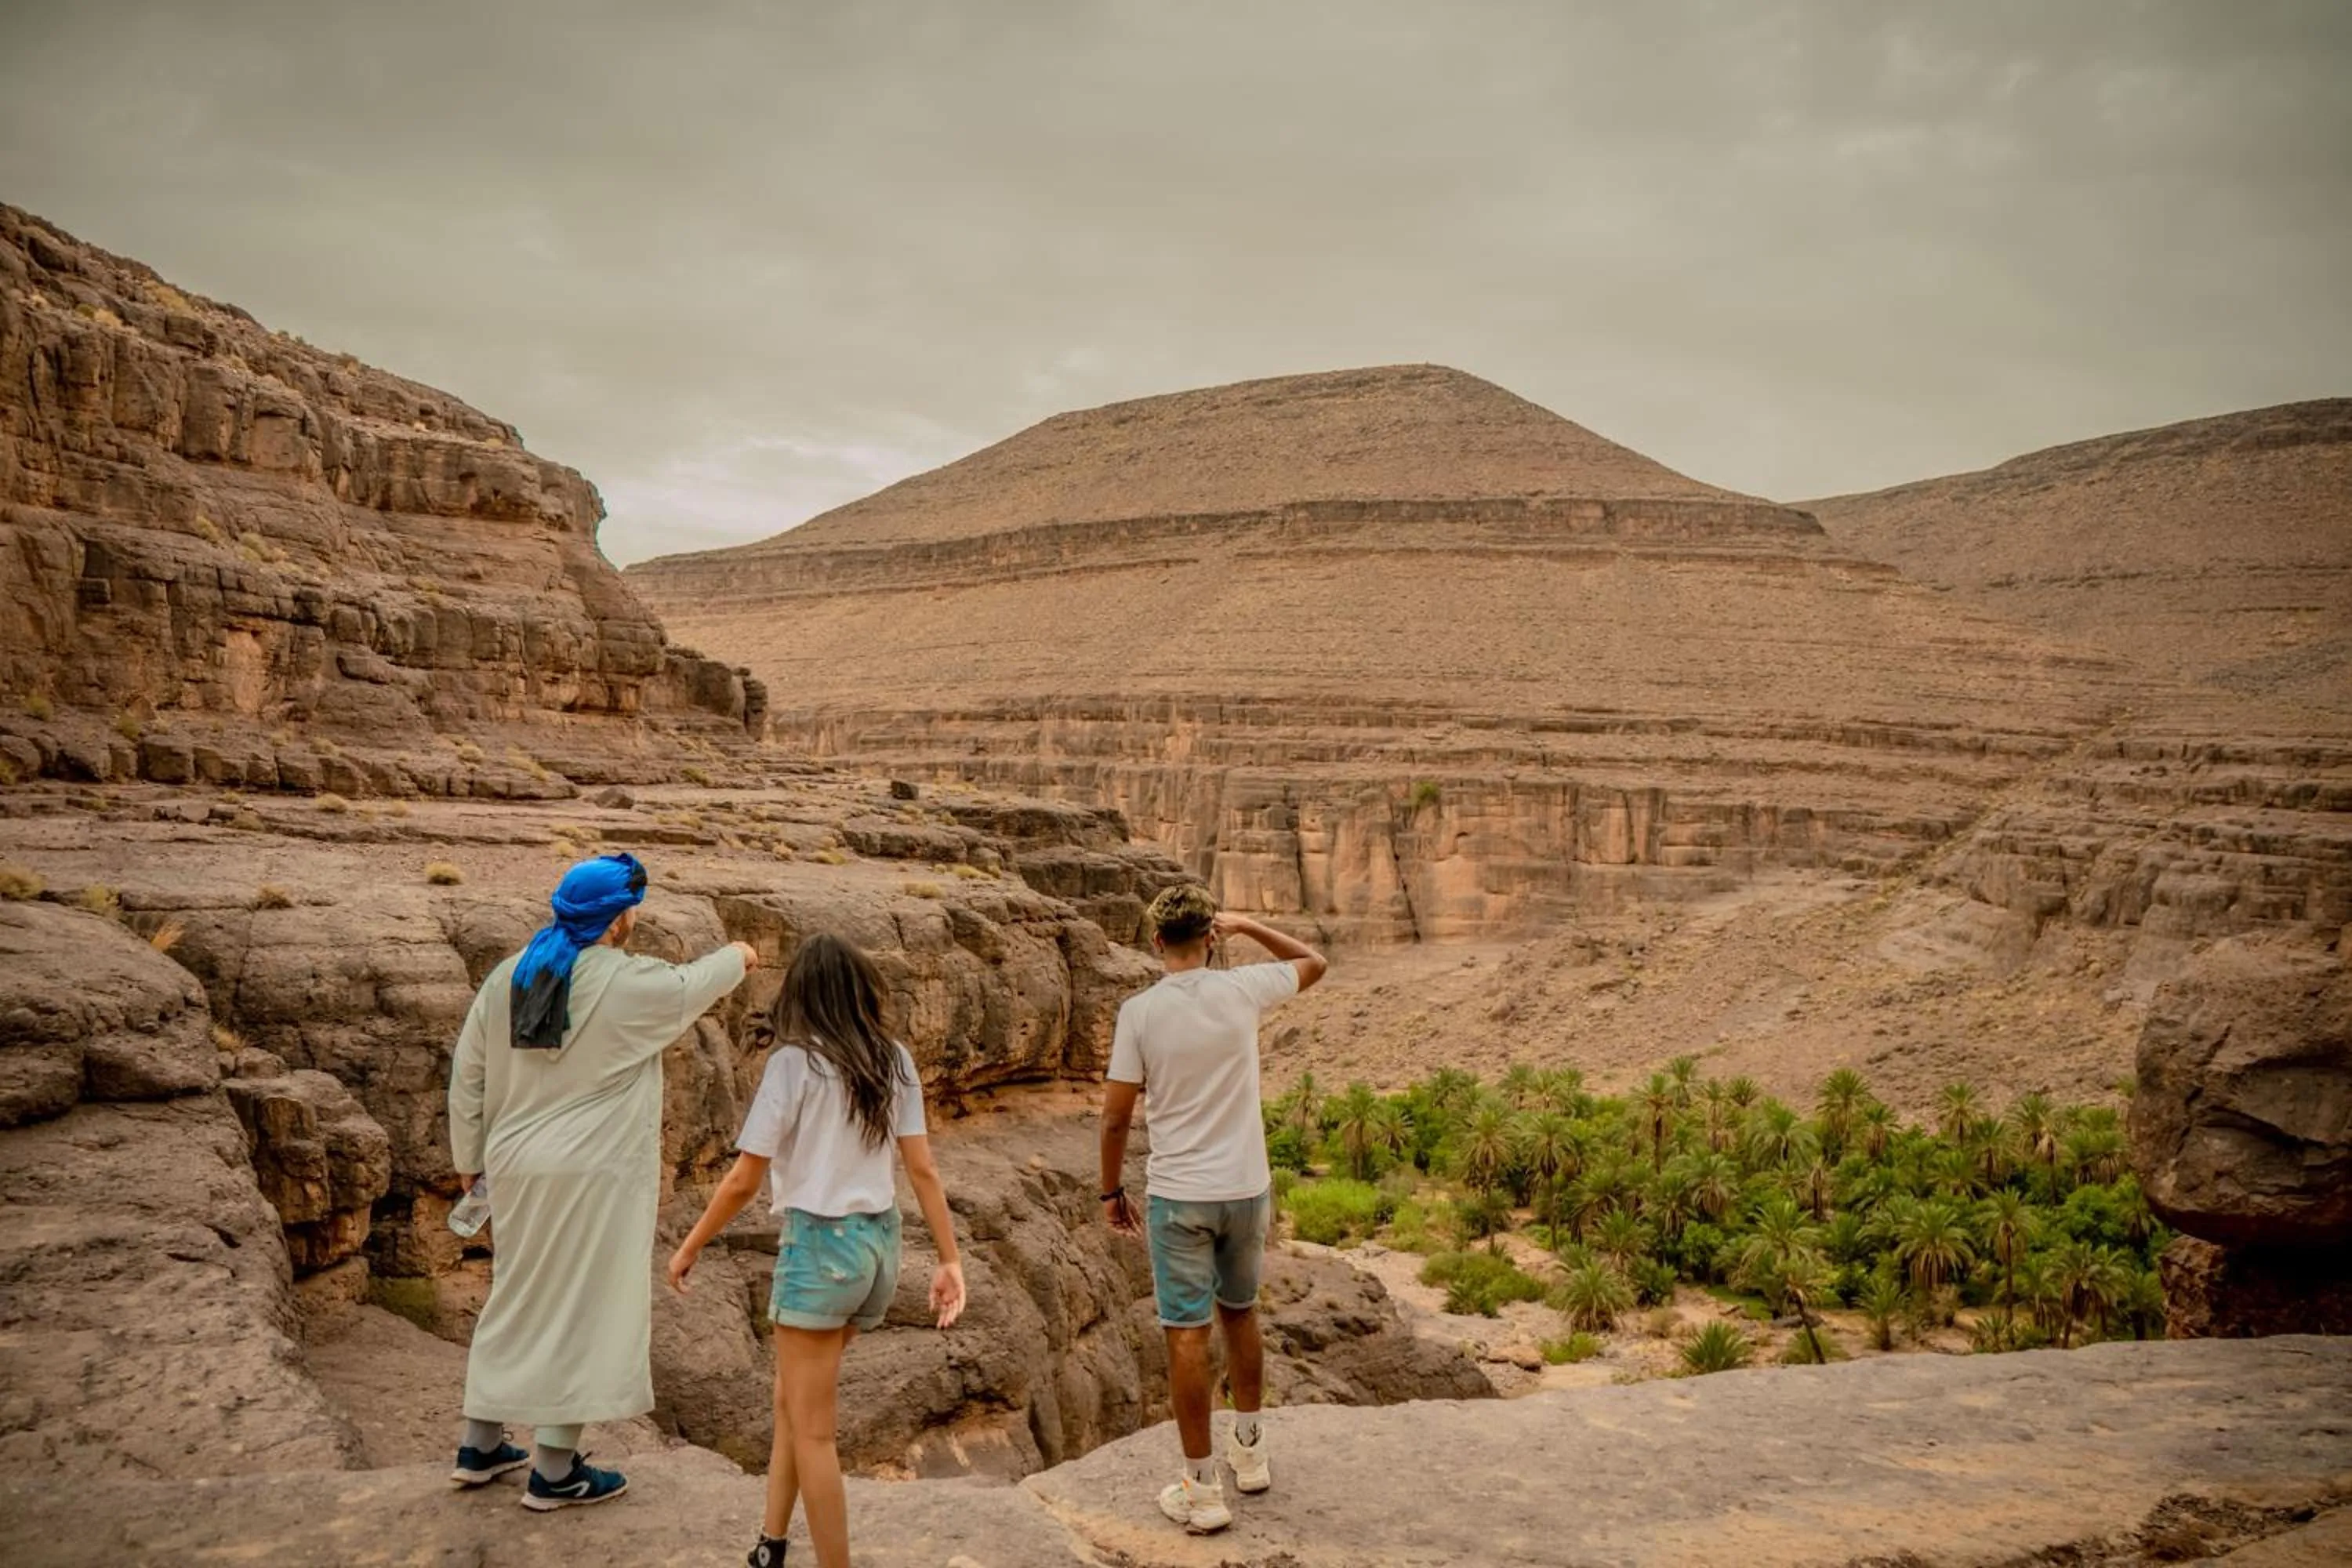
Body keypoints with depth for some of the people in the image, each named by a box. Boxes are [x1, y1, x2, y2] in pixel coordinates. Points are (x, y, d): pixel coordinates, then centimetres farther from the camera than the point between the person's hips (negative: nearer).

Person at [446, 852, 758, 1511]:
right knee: (585, 1307, 3)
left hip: (517, 1168, 7)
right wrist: (737, 956, 26)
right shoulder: (628, 983, -15)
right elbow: (694, 983, 5)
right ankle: (554, 1471, 10)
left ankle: (480, 1446, 31)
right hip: (592, 1174, -7)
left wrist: (470, 1159, 18)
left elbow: (468, 1077, 8)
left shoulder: (505, 978, 3)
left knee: (516, 1300, 21)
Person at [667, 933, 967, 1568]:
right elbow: (923, 1169, 1)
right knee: (794, 1398, 22)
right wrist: (950, 1259, 4)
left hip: (820, 1243, -6)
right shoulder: (893, 1061, 3)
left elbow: (744, 1180, -10)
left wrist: (689, 1247, 3)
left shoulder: (795, 1061, -11)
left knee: (812, 1428, 7)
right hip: (878, 1243, 6)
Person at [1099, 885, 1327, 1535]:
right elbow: (1314, 962, 15)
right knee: (1240, 1314, 22)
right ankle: (1249, 1451, 36)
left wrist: (1112, 1190, 6)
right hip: (1247, 1189, 3)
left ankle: (1202, 1490, 10)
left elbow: (1115, 1117, -8)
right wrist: (1246, 924, 14)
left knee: (1187, 1334, 4)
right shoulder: (1243, 990, -5)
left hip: (1179, 1196, -3)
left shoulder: (1139, 1011, -11)